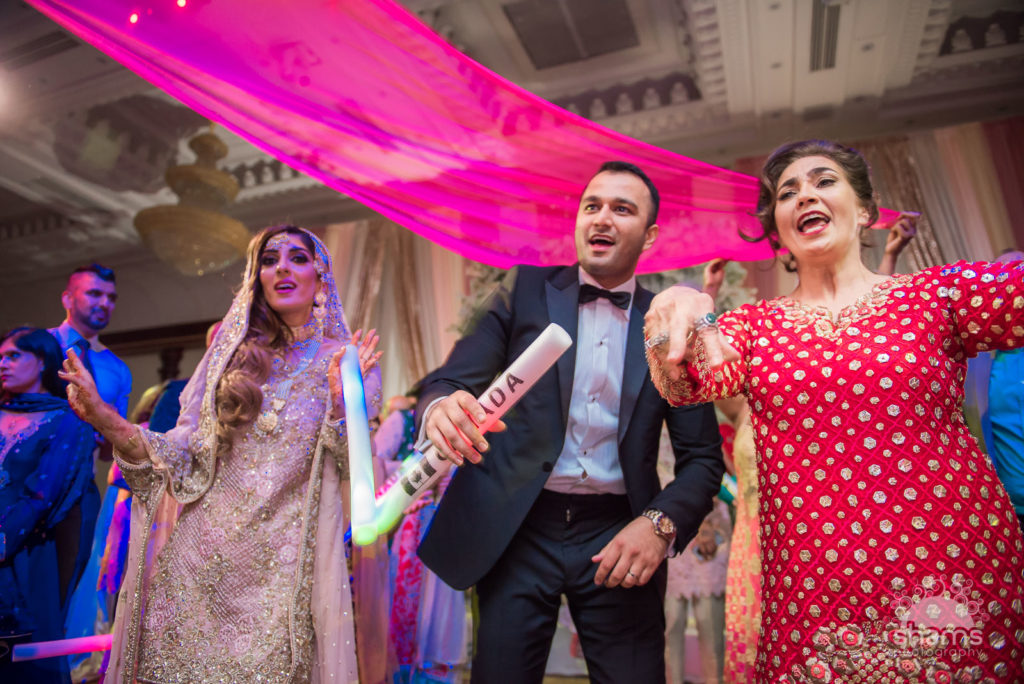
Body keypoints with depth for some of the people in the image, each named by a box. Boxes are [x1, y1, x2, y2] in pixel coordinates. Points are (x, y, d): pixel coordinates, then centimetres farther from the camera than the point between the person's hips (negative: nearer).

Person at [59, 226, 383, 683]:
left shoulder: (347, 360, -1)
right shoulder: (233, 352, 5)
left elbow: (353, 469, -7)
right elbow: (186, 459, 1)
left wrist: (341, 401, -23)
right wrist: (104, 419, -12)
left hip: (283, 563, -2)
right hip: (203, 554, 2)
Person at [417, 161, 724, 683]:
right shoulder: (525, 291, 3)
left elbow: (702, 456, 3)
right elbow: (450, 381, -5)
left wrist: (662, 523, -14)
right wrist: (441, 408, -28)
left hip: (618, 539, 1)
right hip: (518, 528, 0)